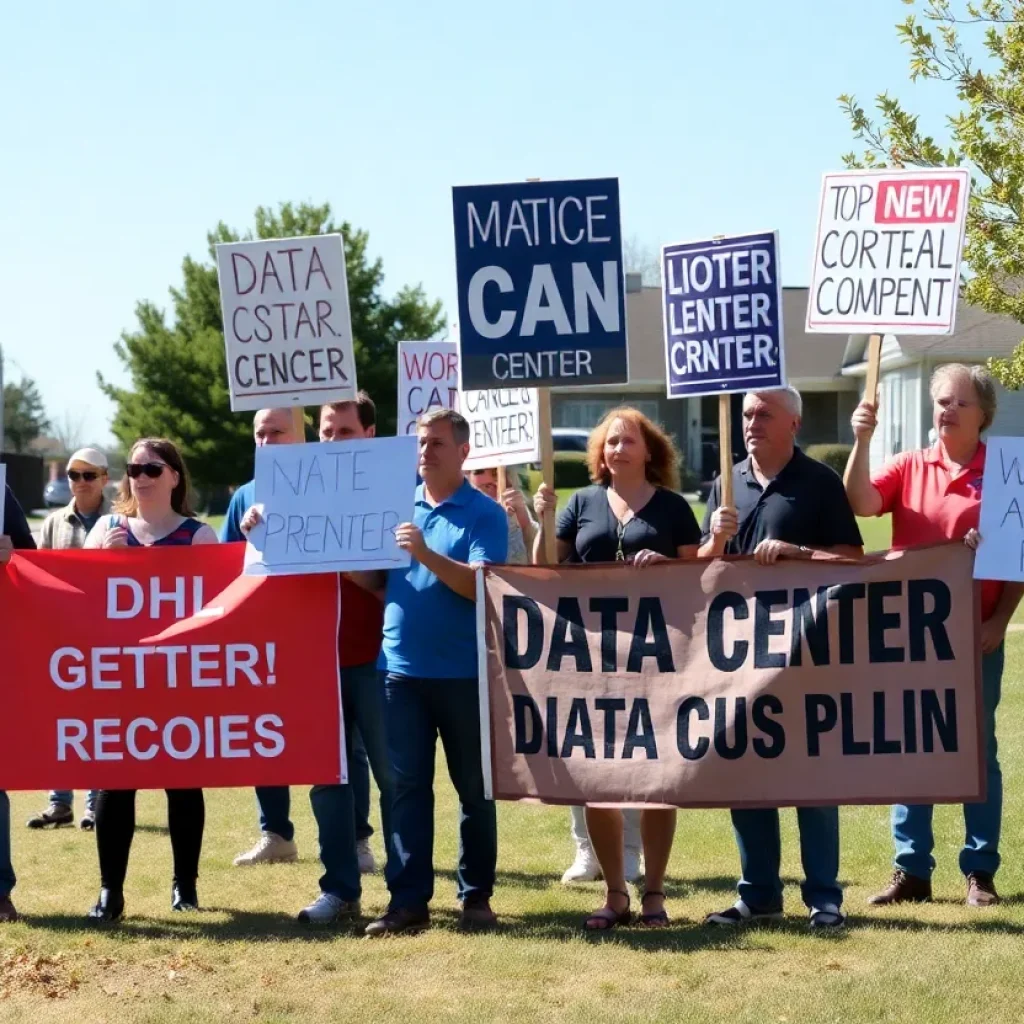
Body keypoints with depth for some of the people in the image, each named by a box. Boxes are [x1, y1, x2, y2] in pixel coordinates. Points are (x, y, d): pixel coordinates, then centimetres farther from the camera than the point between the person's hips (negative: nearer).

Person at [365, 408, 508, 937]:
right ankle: (408, 898, 5)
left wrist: (427, 555, -26)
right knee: (406, 787, 2)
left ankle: (476, 896, 14)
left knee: (474, 788, 6)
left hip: (464, 672, -3)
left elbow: (482, 585, -15)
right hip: (401, 668, 3)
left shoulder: (484, 514, -3)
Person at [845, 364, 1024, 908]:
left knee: (977, 750, 5)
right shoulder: (909, 468, 6)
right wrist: (861, 442, -20)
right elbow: (859, 504, -10)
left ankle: (980, 872, 12)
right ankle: (912, 871, 13)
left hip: (975, 633, -3)